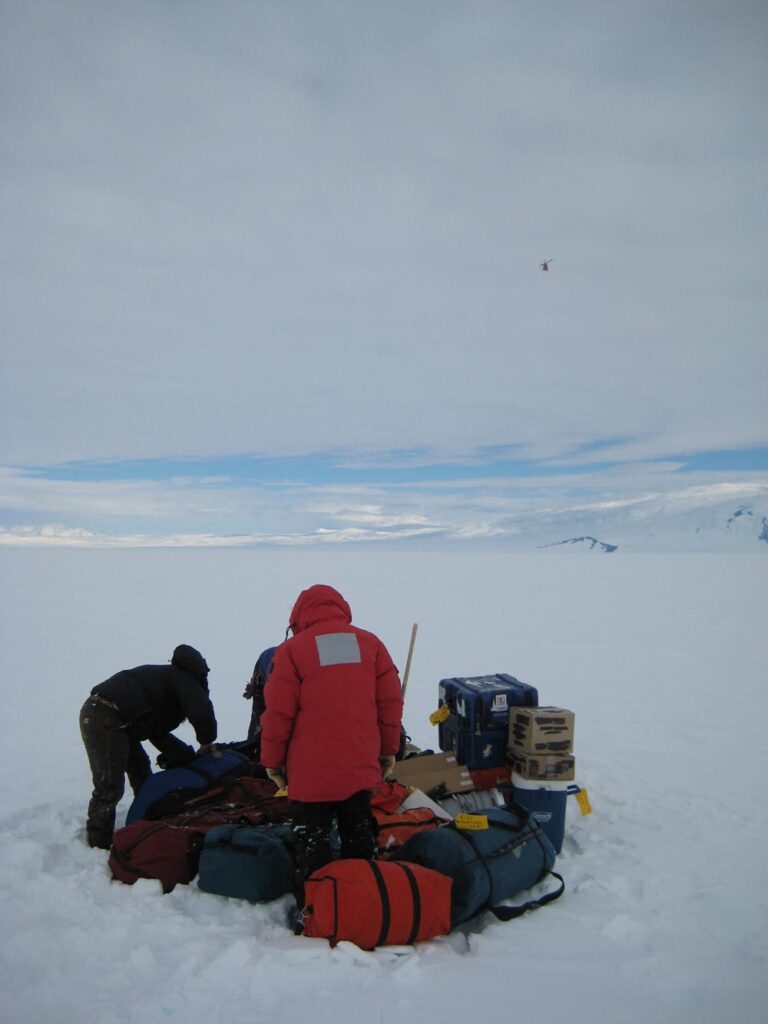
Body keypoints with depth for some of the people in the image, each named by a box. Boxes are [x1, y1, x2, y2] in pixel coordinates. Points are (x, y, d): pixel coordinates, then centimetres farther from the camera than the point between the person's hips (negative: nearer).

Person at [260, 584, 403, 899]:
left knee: (312, 841, 10)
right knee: (359, 837, 20)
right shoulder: (370, 643, 2)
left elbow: (278, 713, -8)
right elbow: (391, 702, 3)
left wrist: (272, 760, 5)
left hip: (312, 771, -4)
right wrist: (388, 751, 14)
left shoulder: (292, 649, -8)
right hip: (361, 767, 4)